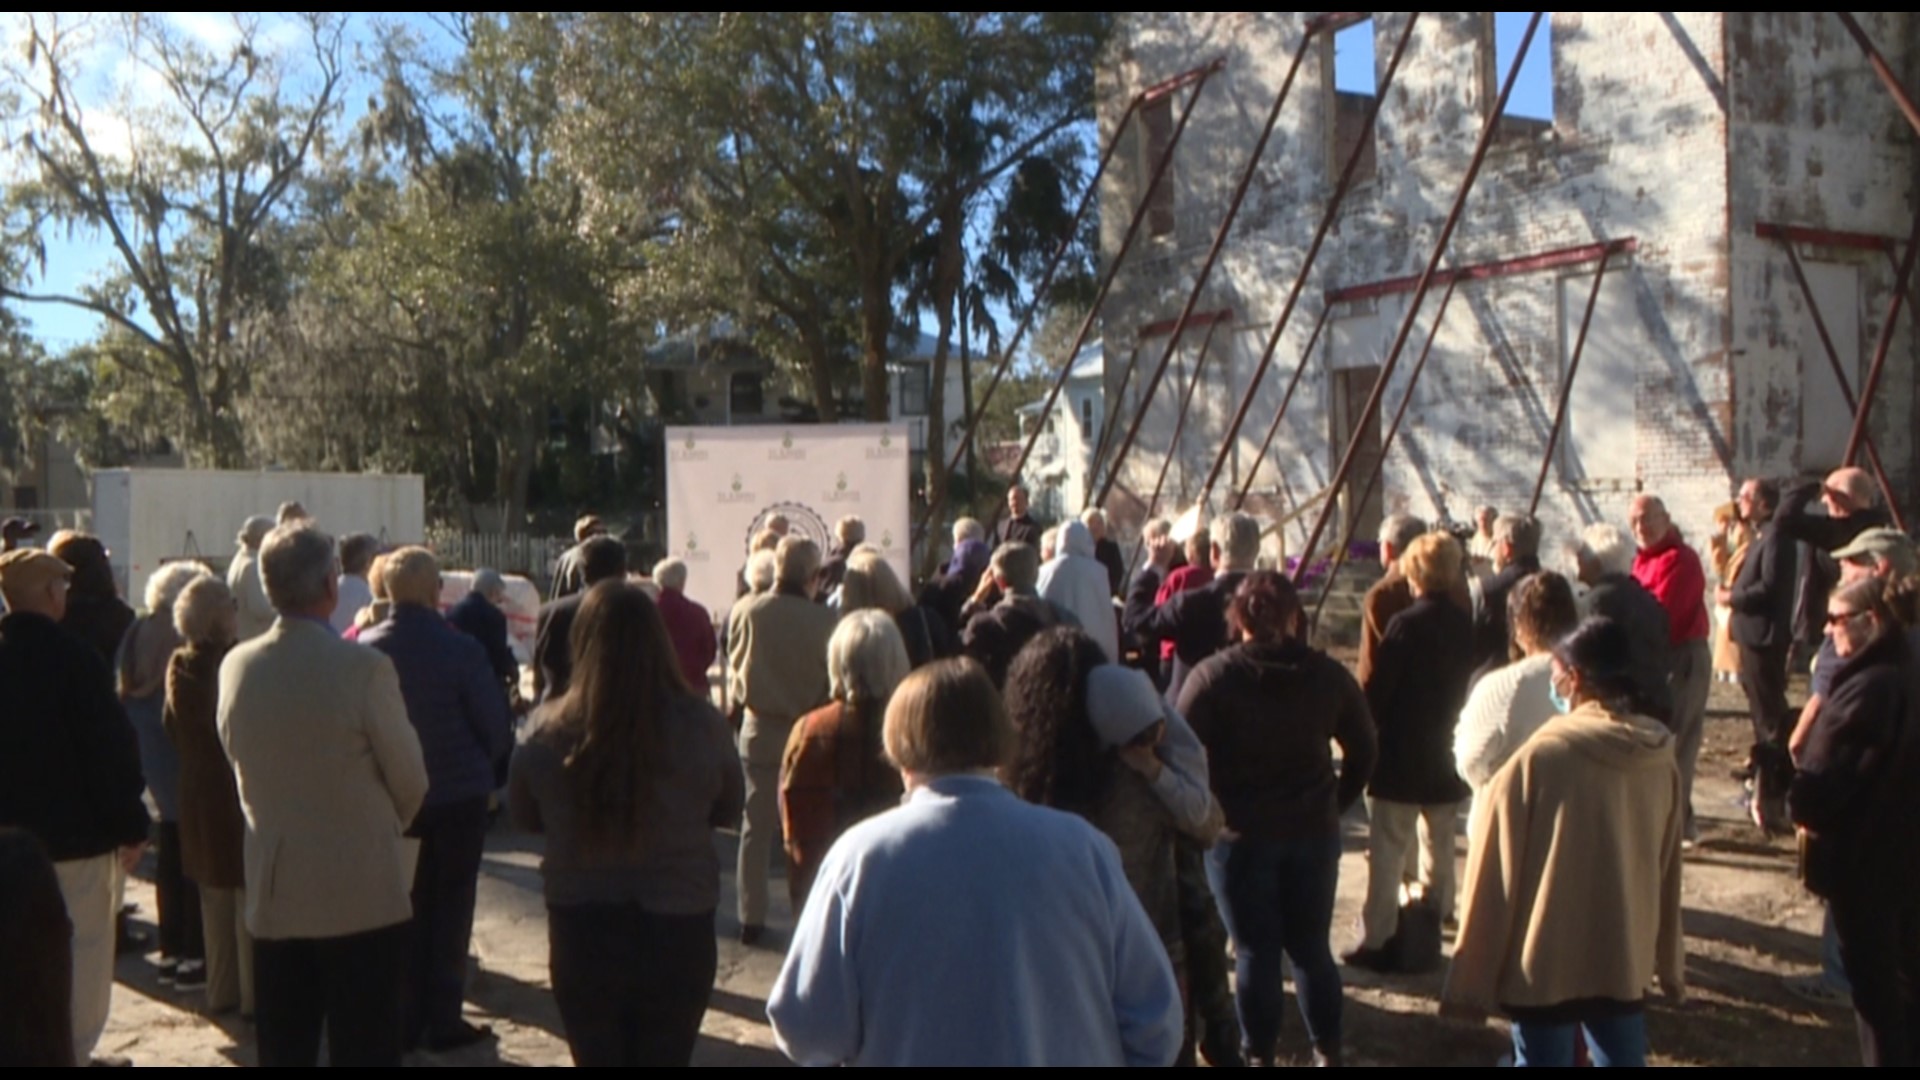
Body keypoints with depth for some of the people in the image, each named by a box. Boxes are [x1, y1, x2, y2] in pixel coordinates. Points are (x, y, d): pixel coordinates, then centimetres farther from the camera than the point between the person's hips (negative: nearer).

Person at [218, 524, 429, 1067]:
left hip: (273, 893, 5)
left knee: (282, 1049, 15)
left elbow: (239, 762, 10)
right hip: (362, 896, -5)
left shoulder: (236, 666, -1)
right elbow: (410, 782, -8)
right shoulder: (365, 667, -17)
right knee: (364, 1048, 5)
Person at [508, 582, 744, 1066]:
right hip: (678, 927, 0)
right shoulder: (701, 724, -16)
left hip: (580, 927, 1)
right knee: (666, 1054, 15)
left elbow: (525, 816, 3)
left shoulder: (548, 729, -14)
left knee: (596, 1055, 18)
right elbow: (728, 810, 0)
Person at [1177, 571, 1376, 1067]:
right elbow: (1363, 751, 6)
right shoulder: (1328, 674, -1)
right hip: (1314, 831, 3)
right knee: (1311, 945, 17)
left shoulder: (1213, 675, -13)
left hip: (1241, 834, -3)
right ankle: (1328, 1050, 26)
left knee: (1255, 950, 8)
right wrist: (1335, 804, 14)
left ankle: (1260, 1054, 19)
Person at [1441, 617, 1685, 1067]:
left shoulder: (1541, 759, -17)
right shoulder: (1661, 762, -2)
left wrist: (1472, 979, -4)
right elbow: (1667, 875, 9)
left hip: (1546, 963, -4)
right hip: (1627, 962, 4)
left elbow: (1495, 877, -12)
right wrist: (1669, 964, 21)